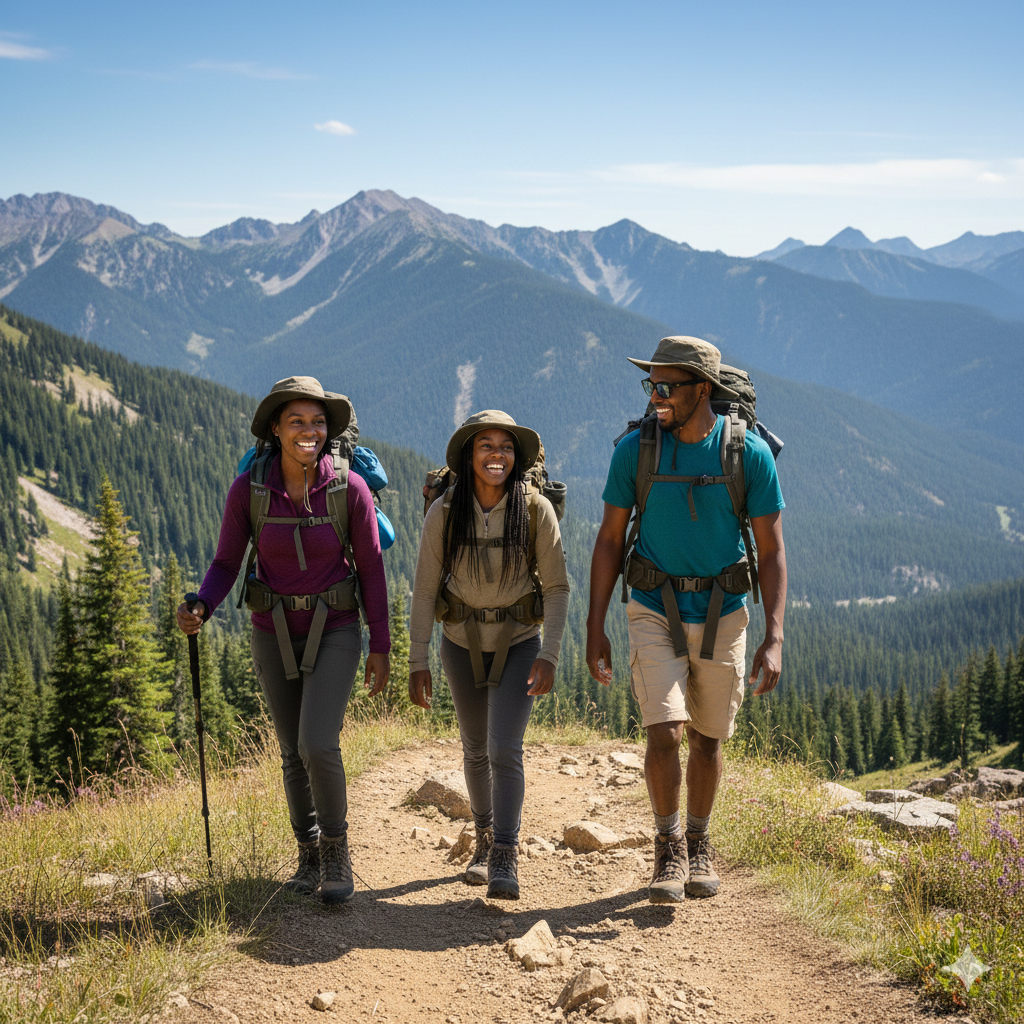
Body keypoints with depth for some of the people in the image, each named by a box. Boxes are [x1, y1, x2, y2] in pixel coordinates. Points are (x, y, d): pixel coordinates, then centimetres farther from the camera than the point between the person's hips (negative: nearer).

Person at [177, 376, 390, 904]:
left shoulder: (350, 488, -15)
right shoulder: (247, 489, -12)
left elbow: (370, 567, -7)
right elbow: (226, 564, -3)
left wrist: (381, 646, -5)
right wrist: (200, 609, -24)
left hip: (334, 629, -2)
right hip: (275, 631, 2)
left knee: (318, 745, -17)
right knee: (293, 752, 11)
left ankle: (336, 849, 7)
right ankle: (309, 855, 31)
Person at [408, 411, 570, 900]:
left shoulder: (536, 510, -15)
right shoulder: (443, 513, -12)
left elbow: (557, 587, -10)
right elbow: (425, 590, -7)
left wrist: (548, 654, -18)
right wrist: (417, 662, -10)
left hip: (519, 642, -2)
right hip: (462, 642, 2)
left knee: (505, 750, -15)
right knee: (475, 750, 17)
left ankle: (505, 861, -6)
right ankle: (485, 838, 39)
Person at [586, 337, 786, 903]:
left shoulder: (750, 453, -10)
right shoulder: (635, 449, -8)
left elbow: (771, 551, -7)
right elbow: (609, 539, 0)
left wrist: (774, 638, -15)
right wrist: (595, 628, -2)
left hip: (722, 616, 0)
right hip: (655, 610, 0)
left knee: (708, 739, 11)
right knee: (664, 731, -14)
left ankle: (699, 845, 33)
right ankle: (668, 847, 8)